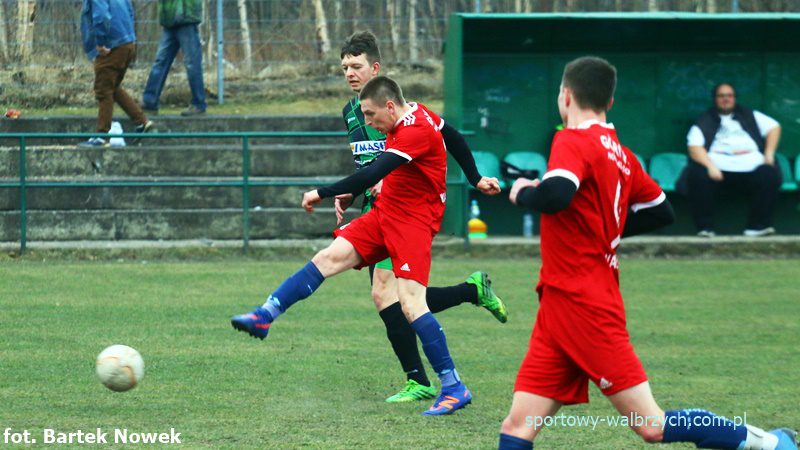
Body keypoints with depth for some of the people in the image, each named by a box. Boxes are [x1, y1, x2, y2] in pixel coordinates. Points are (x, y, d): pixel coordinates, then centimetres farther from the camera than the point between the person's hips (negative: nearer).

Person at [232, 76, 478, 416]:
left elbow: (372, 174, -31)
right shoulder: (415, 114, 5)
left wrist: (322, 194, -25)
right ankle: (265, 316, -5)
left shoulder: (417, 131, -24)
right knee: (330, 257, -2)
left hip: (414, 220, -10)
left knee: (410, 303, -17)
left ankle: (454, 388, -12)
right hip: (385, 212, 10)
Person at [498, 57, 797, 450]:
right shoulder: (619, 153, 14)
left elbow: (555, 196, -30)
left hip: (583, 306, -9)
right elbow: (661, 212, 24)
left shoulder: (573, 142, -11)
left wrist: (523, 193, -9)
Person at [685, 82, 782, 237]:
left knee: (770, 174, -28)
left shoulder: (749, 116, 23)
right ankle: (705, 229, -25)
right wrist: (710, 166, -19)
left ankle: (758, 225, -20)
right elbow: (695, 147, -1)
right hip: (718, 170, -2)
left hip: (751, 169, 2)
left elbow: (773, 126, 20)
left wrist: (769, 153, 3)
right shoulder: (705, 121, 14)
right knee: (697, 175, -32)